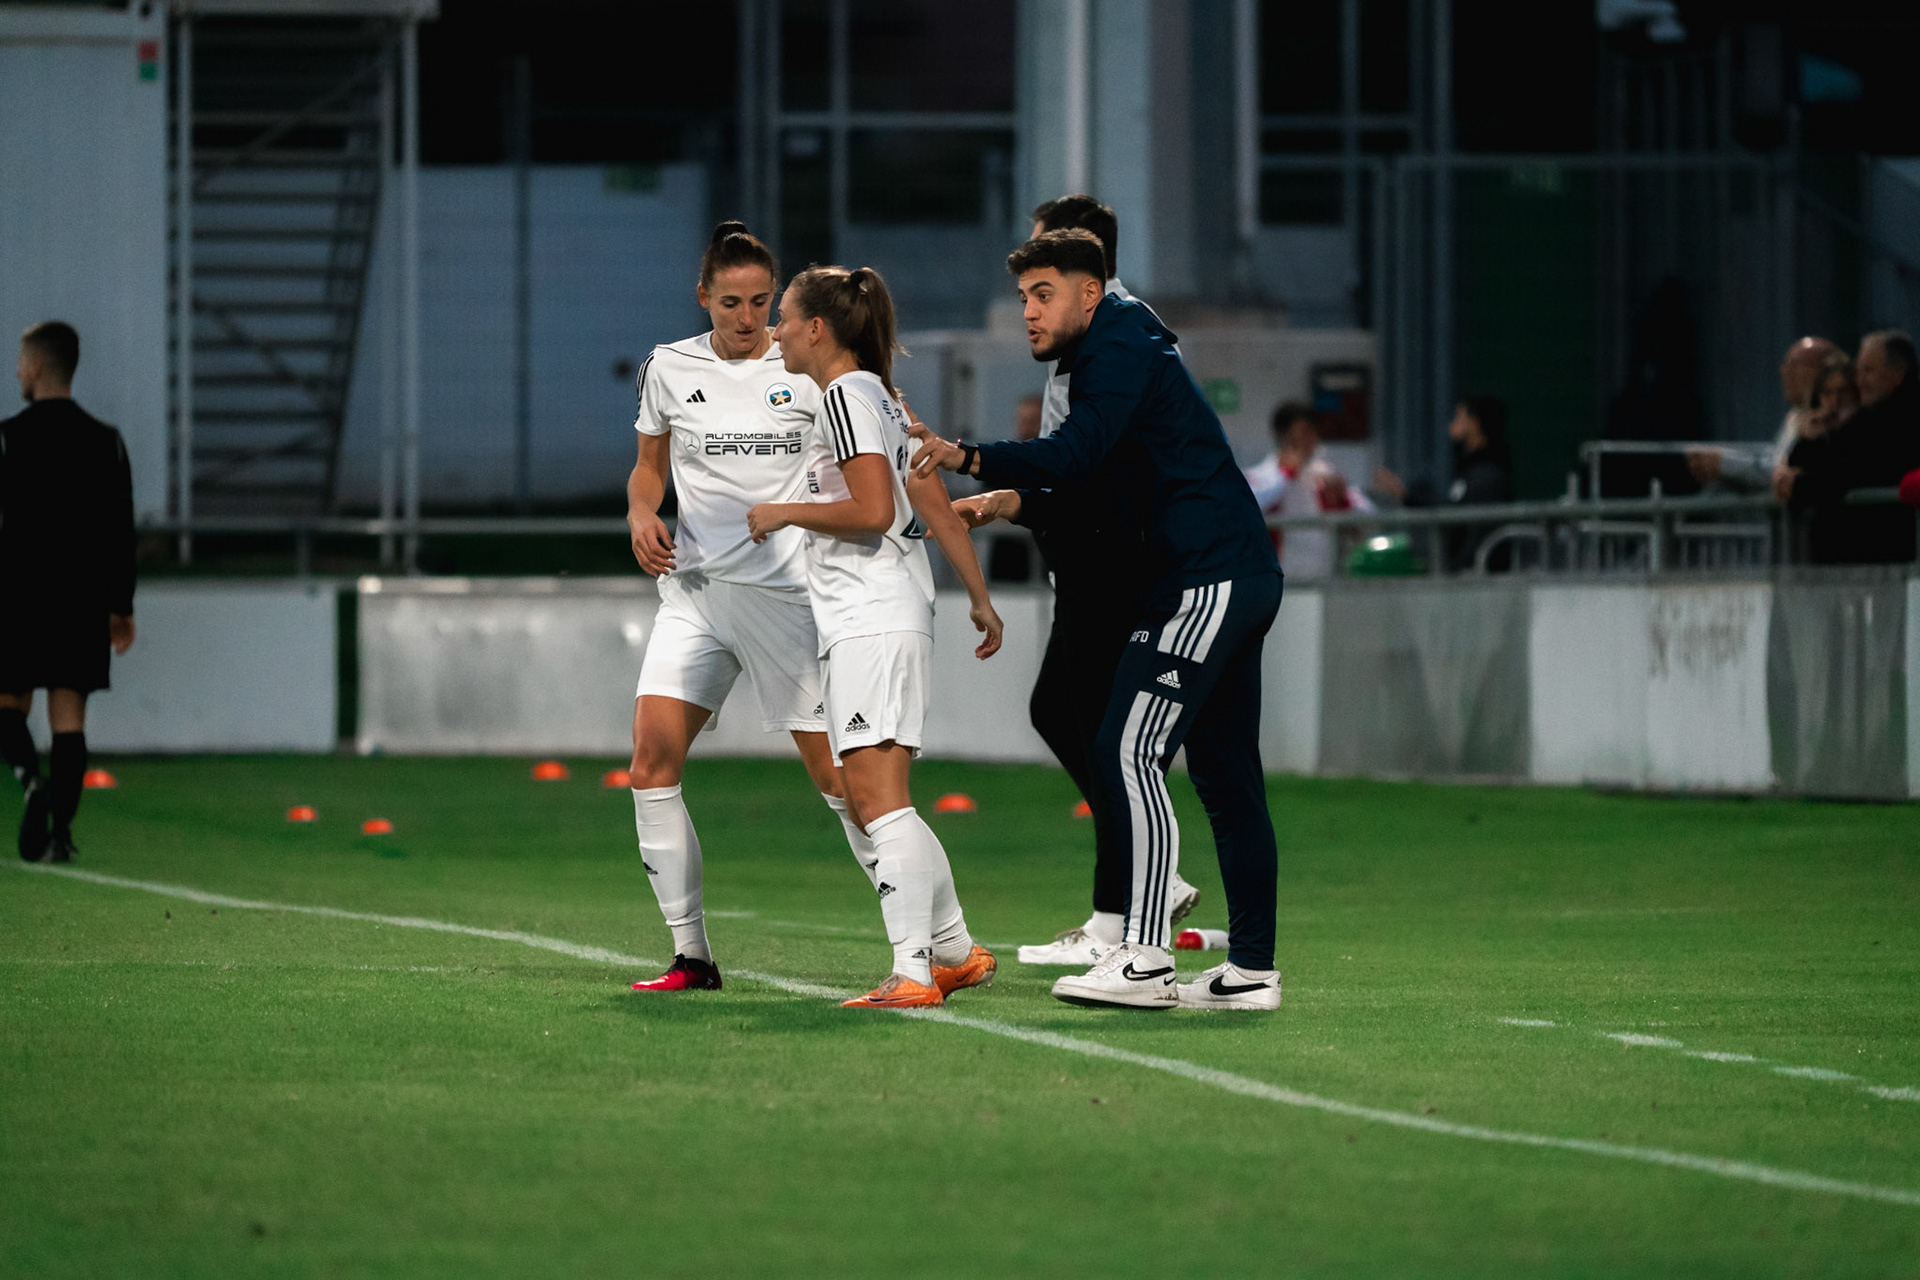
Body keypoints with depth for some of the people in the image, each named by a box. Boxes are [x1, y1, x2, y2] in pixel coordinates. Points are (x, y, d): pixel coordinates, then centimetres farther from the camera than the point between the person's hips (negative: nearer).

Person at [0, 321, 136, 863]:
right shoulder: (106, 442, 5)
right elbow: (121, 533, 7)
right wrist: (121, 608, 13)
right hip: (86, 597, 3)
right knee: (69, 715, 4)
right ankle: (60, 831, -4)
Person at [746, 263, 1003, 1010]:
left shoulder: (845, 396, -9)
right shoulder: (881, 398, 21)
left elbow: (874, 510, -19)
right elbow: (938, 508, 22)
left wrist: (785, 513, -7)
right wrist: (980, 599, 24)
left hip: (872, 620, -11)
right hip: (866, 620, 11)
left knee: (875, 794, -15)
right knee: (870, 801, 14)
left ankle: (912, 974, -22)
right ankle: (957, 952, 20)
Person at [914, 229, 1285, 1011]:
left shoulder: (1119, 353, -9)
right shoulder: (1119, 353, 23)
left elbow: (1072, 455, -23)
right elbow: (1097, 484, 24)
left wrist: (963, 458, -26)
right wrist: (1008, 501, 12)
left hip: (1204, 582, -11)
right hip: (1236, 581, 11)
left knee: (1128, 755, -15)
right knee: (1225, 774, 11)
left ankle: (1143, 960, -20)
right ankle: (1251, 970, 12)